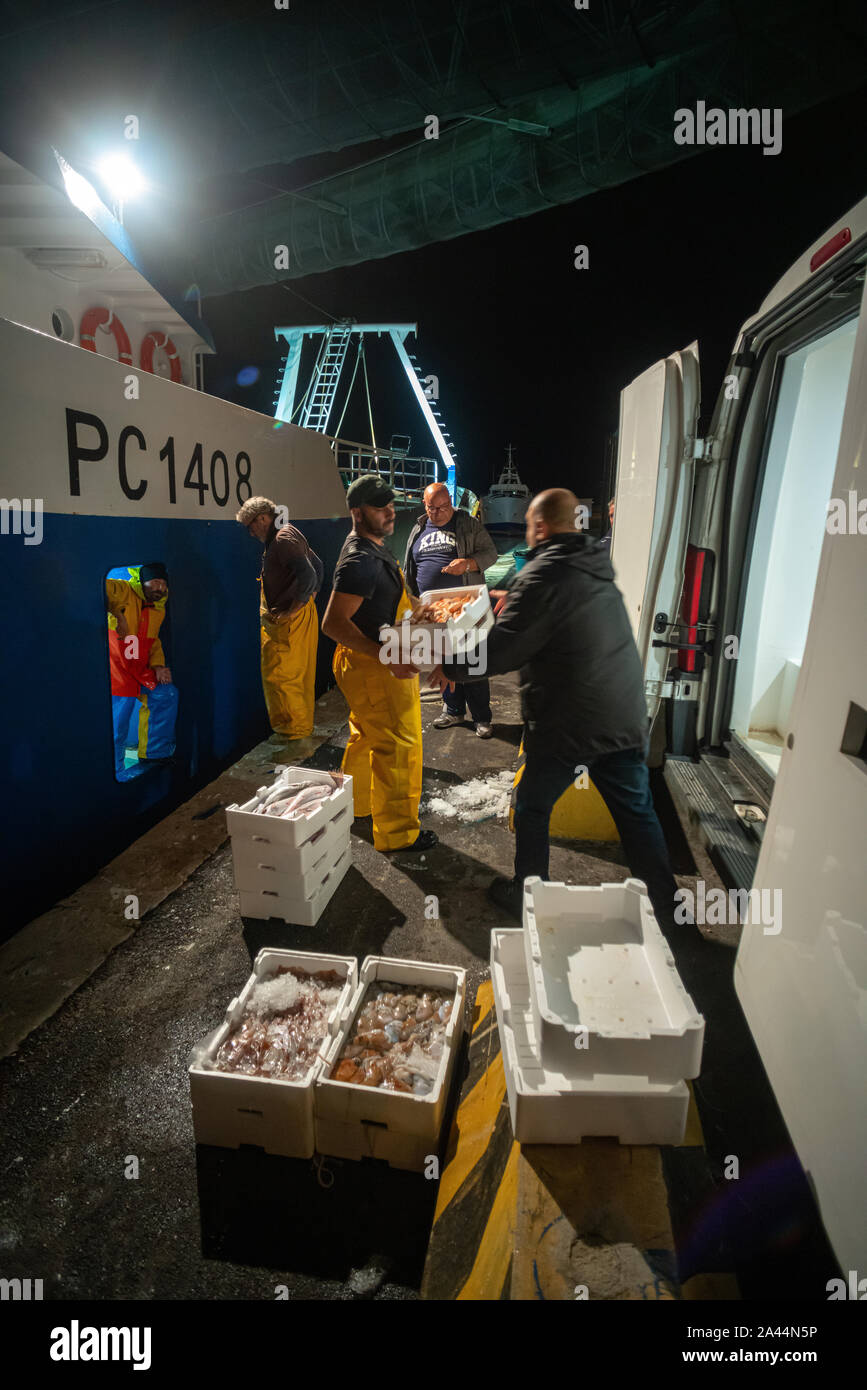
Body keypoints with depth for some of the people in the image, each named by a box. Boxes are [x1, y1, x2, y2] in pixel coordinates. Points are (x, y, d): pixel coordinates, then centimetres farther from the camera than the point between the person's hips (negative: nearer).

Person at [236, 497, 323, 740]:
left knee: (281, 676, -3)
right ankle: (302, 726, 28)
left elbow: (308, 575, -30)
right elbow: (317, 565, 23)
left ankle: (295, 729, 8)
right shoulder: (286, 534, 15)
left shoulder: (283, 539, -17)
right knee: (299, 673, 17)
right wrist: (310, 598, 19)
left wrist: (293, 610, -23)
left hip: (291, 620, -11)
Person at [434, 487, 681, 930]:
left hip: (568, 727, -7)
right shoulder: (596, 566, 10)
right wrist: (511, 604, 33)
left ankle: (526, 897, 29)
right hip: (626, 719, 7)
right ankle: (667, 909, 26)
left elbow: (499, 652, -17)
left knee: (532, 808, 14)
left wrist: (449, 667, -1)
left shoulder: (543, 576, -15)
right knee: (637, 813, 16)